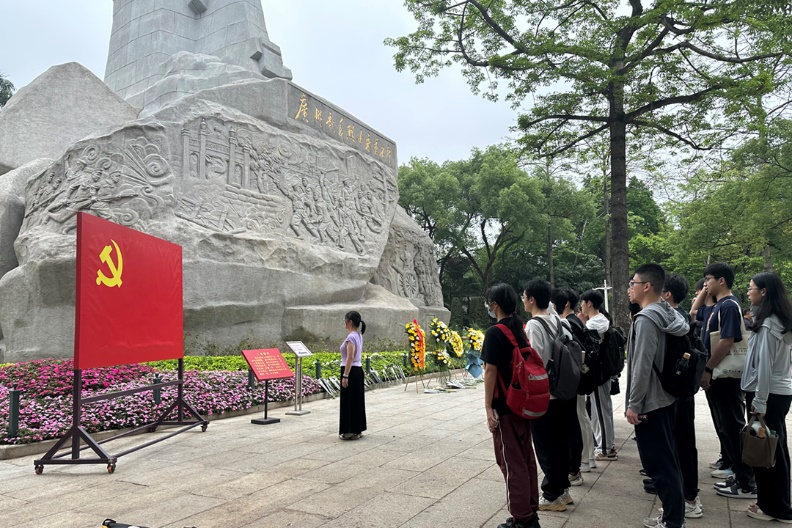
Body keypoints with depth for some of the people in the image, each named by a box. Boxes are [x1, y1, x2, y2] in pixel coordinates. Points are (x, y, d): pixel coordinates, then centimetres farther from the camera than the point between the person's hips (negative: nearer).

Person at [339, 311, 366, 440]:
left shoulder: (351, 337, -17)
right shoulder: (358, 335, 12)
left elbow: (350, 358, -21)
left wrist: (345, 376, -20)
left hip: (351, 371, -10)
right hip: (358, 370, 10)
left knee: (349, 401, -1)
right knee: (357, 400, 14)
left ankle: (351, 431, 5)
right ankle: (357, 429, 21)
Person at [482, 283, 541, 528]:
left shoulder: (494, 333, -16)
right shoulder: (521, 329, 7)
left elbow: (491, 371, -17)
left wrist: (488, 407, -14)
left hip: (505, 406, -8)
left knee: (511, 462, 1)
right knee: (526, 457, 15)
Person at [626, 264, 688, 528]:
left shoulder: (646, 318, -20)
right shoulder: (668, 315, 9)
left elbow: (642, 366, -24)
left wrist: (633, 404, -17)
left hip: (649, 403, -10)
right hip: (666, 398, 10)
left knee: (658, 463, 0)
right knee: (667, 460, 17)